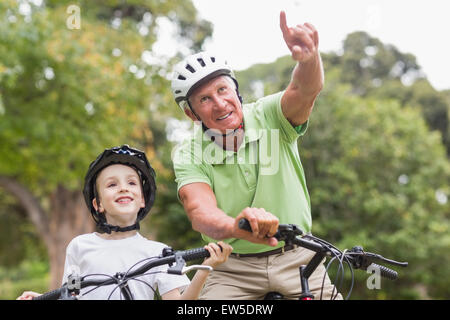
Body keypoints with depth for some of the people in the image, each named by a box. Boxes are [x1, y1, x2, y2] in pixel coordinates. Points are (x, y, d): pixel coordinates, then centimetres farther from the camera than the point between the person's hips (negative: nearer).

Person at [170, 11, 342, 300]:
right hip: (234, 270, 0)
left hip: (296, 260, 1)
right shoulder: (188, 156, -10)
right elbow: (200, 212, -27)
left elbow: (304, 92, -30)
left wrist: (309, 58, -54)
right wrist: (235, 226, -50)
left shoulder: (268, 117, -9)